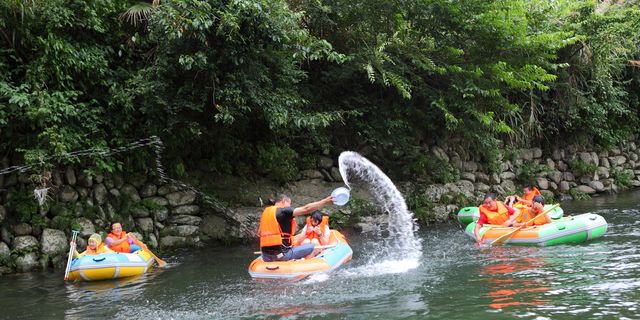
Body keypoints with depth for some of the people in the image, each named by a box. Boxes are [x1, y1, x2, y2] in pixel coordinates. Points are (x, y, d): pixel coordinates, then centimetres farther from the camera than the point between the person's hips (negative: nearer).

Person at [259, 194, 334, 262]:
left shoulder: (265, 212, 14)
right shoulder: (283, 211, -8)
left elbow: (259, 233, 20)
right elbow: (306, 209, -15)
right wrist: (325, 201, -12)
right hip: (282, 254, -7)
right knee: (310, 246, 4)